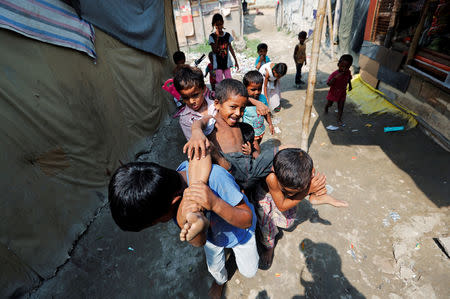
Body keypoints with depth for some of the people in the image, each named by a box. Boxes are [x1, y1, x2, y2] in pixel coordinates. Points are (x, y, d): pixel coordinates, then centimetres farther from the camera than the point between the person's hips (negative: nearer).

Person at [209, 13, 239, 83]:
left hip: (227, 62, 3)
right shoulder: (212, 36, -5)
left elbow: (230, 48, 12)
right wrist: (217, 37, -19)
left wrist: (236, 61, 13)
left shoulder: (227, 35, 4)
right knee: (219, 82, -5)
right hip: (217, 64, -3)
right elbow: (214, 50, -15)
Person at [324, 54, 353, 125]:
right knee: (329, 104, 20)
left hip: (342, 93, 3)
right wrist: (335, 77, -44)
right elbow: (329, 84, -35)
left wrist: (350, 85, 10)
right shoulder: (334, 74, -27)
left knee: (341, 107, 4)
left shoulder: (348, 72, -12)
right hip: (333, 93, -3)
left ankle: (339, 119, 14)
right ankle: (326, 109, 54)